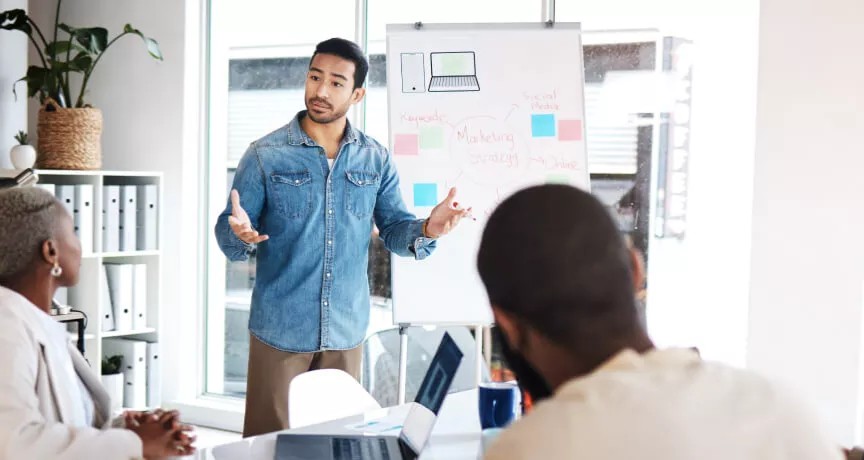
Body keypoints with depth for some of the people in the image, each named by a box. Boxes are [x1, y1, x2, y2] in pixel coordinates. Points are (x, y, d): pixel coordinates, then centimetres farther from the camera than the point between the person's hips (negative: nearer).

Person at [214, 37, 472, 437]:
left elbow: (394, 229, 5)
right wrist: (242, 235, -28)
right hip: (280, 330, -2)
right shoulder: (265, 155, -4)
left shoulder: (375, 160, 4)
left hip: (345, 331, 3)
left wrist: (427, 229, -17)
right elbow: (228, 236, -5)